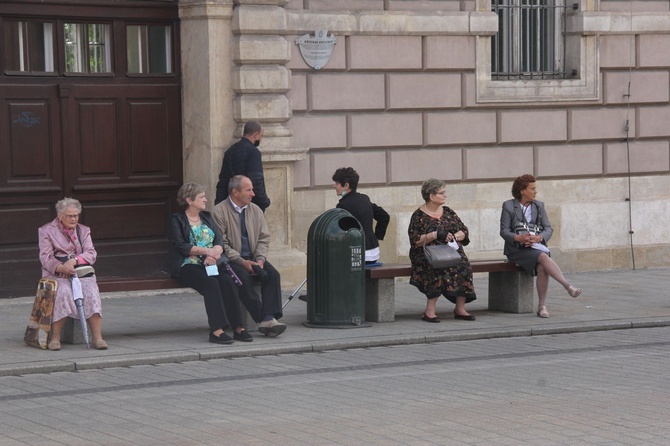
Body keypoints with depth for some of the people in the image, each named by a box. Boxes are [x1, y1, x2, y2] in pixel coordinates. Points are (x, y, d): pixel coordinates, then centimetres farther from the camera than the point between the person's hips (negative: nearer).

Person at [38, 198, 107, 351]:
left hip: (82, 271, 3)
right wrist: (61, 267, -22)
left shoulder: (84, 230, 19)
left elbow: (91, 254, 6)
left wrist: (74, 260, -15)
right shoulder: (46, 231, 10)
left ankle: (97, 337, -32)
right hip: (56, 274, -2)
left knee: (91, 292, -29)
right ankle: (55, 338, -31)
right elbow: (45, 257, -1)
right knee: (63, 292, -35)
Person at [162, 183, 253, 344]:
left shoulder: (207, 217, 22)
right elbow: (180, 246, -9)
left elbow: (220, 240, 10)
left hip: (211, 264, 5)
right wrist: (206, 250, -15)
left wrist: (215, 252, -13)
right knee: (211, 284, -33)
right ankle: (217, 330, -37)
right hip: (188, 266, -5)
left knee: (228, 282, -25)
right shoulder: (177, 220, 4)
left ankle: (237, 327, -28)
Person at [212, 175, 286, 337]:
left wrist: (260, 259, -8)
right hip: (231, 260, -5)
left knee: (273, 274, -23)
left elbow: (264, 238, 12)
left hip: (253, 258, 5)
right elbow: (221, 244, -11)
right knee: (244, 278, -34)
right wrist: (242, 262, -19)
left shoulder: (255, 210, 13)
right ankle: (263, 319, -33)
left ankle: (268, 319, -34)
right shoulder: (219, 212, -5)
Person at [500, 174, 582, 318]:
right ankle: (568, 287, -39)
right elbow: (504, 231, -2)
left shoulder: (539, 205, 15)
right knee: (543, 257, -33)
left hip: (536, 246, 3)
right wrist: (518, 238, -22)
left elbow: (548, 229, 9)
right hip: (517, 249, -3)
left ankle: (542, 306, -27)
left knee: (542, 268, -31)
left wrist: (539, 237, -14)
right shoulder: (508, 206, 4)